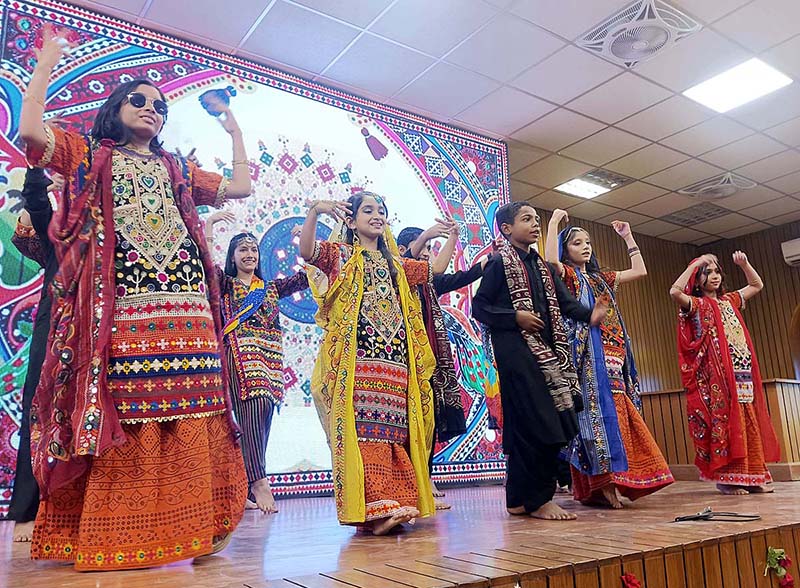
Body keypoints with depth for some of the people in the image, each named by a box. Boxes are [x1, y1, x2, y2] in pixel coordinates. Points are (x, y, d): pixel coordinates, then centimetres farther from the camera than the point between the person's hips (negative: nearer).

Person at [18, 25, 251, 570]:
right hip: (121, 307, -3)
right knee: (121, 419, -7)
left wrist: (235, 130, 33)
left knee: (186, 418, -4)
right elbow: (30, 129, 1)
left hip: (186, 306, 3)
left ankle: (186, 526, 4)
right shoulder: (90, 156, 17)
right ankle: (112, 537, 3)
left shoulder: (177, 171, 26)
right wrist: (46, 64, 11)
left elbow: (241, 185, 26)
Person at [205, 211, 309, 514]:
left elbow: (307, 275, 12)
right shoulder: (225, 284, 12)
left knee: (261, 421, 0)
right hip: (239, 357, -4)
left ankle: (244, 490, 5)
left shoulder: (271, 288, 22)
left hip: (270, 359, 5)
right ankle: (259, 483, -24)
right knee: (252, 412, -21)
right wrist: (209, 224, -13)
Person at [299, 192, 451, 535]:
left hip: (395, 359, 6)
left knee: (393, 430, 1)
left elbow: (437, 269, 34)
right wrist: (314, 212, -25)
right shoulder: (341, 255, 10)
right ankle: (372, 508, -17)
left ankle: (392, 504, 4)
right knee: (365, 428, -15)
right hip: (359, 357, -6)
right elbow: (307, 251, -10)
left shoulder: (395, 264, 27)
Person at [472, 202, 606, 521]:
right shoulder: (499, 263, -1)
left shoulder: (540, 265, 21)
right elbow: (479, 307, -6)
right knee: (537, 425, -11)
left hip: (546, 350, 8)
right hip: (516, 351, -8)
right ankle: (537, 500, -2)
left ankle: (519, 499, 15)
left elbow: (565, 301, 12)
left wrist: (589, 314, -7)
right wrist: (515, 317, -16)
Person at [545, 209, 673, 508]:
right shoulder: (566, 275, 3)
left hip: (613, 355, 7)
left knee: (619, 413, 2)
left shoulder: (601, 278, 25)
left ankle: (610, 480, 5)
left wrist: (628, 237, 28)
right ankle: (604, 482, -17)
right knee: (599, 411, -15)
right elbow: (550, 259, -19)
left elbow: (639, 271, 28)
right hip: (589, 354, -7)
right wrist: (554, 221, -10)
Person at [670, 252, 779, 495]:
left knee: (749, 422, 6)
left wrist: (744, 264, 16)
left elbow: (757, 285, 32)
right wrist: (695, 264, -15)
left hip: (742, 372, 7)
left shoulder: (729, 300, 20)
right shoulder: (696, 304, 0)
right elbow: (675, 291, -21)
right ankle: (726, 477, -4)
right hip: (717, 374, -7)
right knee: (725, 421, -9)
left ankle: (752, 475, 13)